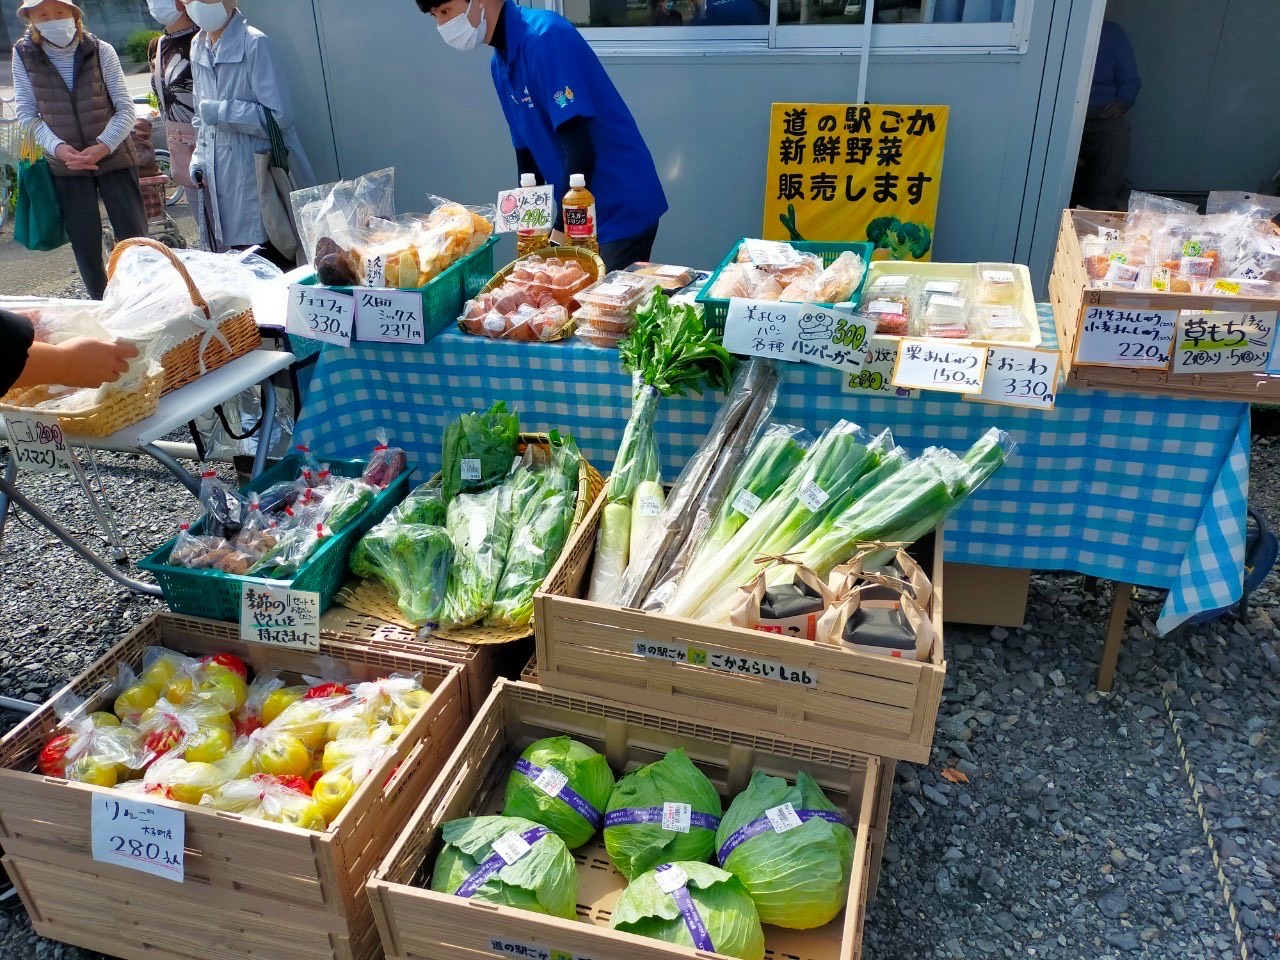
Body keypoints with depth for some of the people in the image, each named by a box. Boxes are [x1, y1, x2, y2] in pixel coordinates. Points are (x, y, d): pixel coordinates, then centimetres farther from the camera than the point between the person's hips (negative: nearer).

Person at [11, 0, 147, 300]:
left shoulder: (100, 51, -5)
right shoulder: (24, 55, -1)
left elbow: (125, 108, -5)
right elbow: (27, 114, 0)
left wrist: (102, 146, -18)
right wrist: (58, 147, -17)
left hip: (113, 157, -1)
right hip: (65, 163, 1)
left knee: (134, 236, 0)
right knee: (85, 244, 4)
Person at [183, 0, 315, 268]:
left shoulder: (254, 43, -12)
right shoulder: (198, 47, 11)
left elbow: (279, 116, -16)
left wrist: (220, 112, -15)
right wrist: (200, 156, 12)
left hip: (260, 175, -6)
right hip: (224, 179, 6)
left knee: (274, 265, -5)